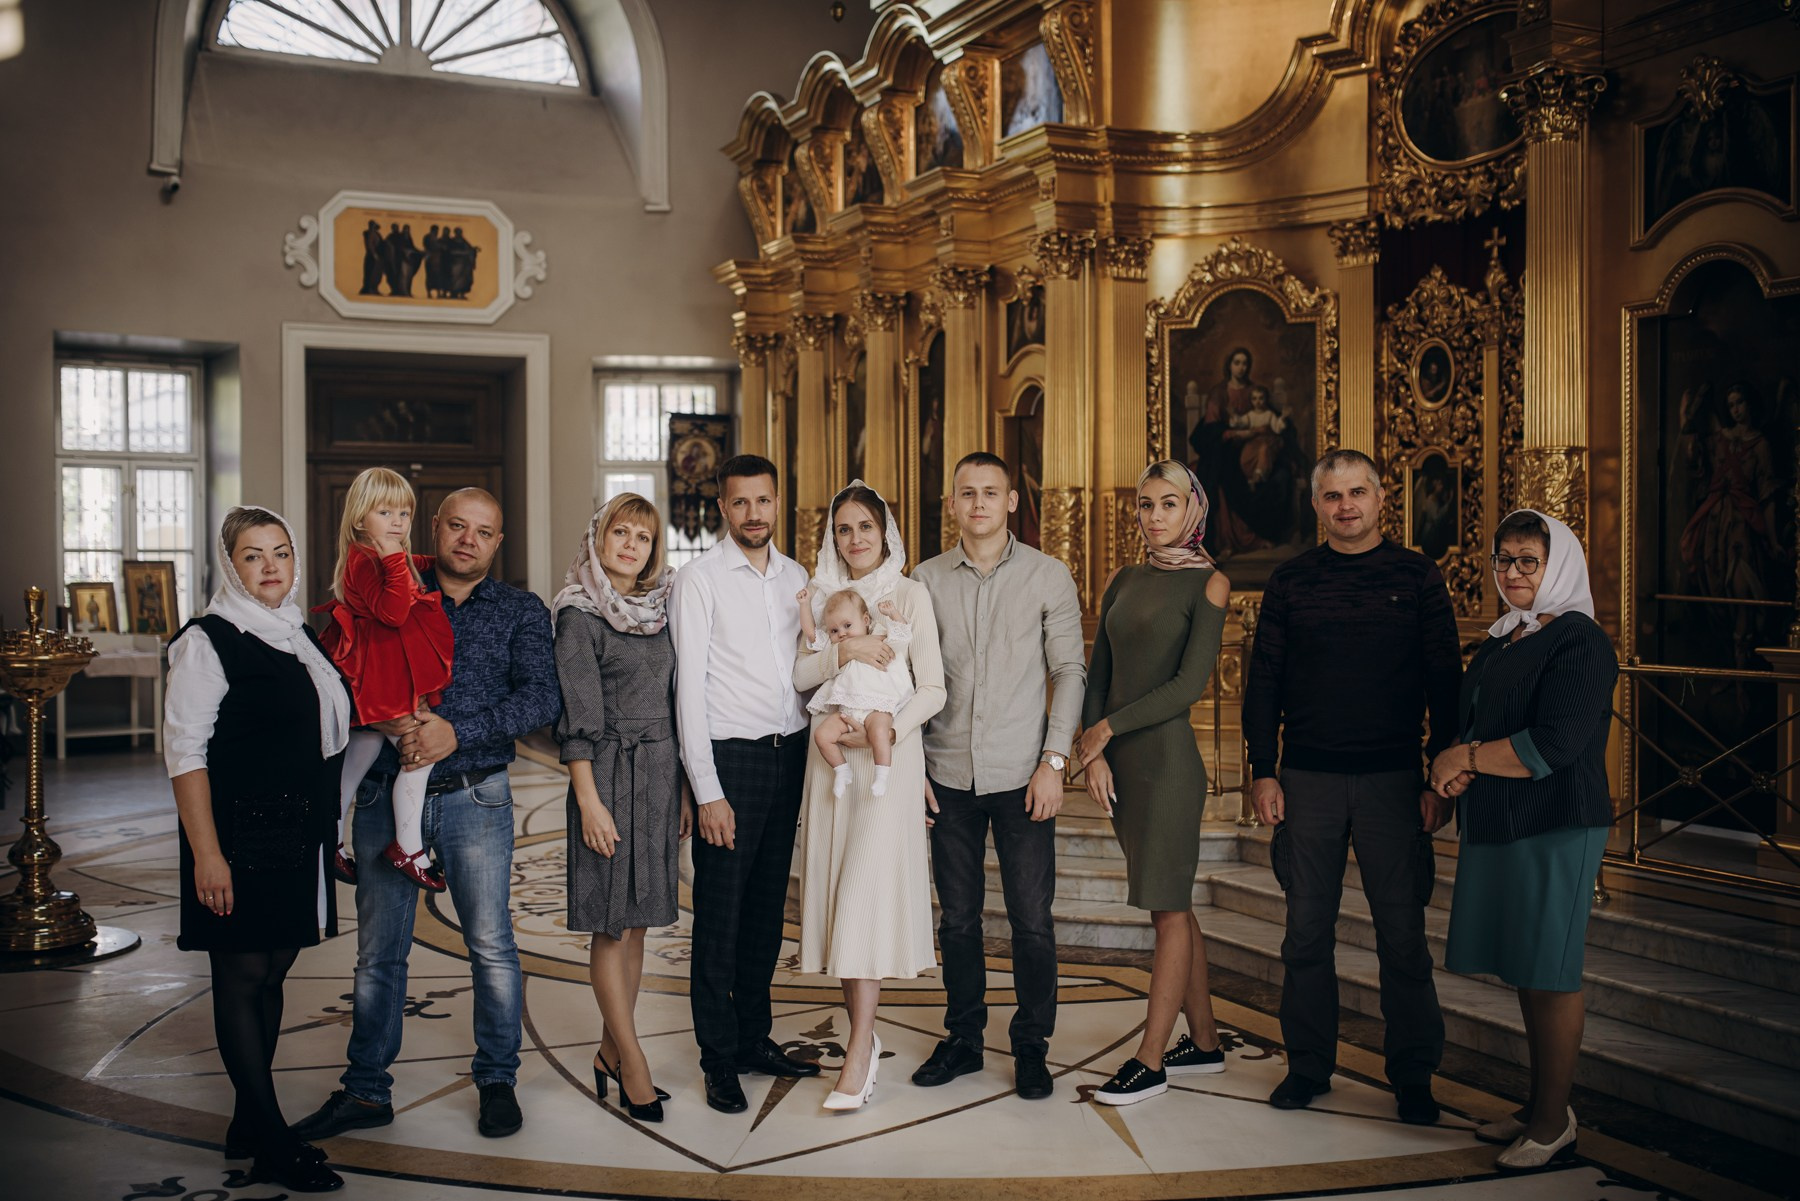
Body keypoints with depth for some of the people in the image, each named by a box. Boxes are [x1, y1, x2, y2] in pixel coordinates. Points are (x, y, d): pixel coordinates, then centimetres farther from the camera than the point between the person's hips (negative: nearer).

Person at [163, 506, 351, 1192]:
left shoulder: (300, 636, 13)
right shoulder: (208, 641, -8)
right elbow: (184, 751, -13)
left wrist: (325, 829, 18)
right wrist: (206, 853, -18)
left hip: (297, 834, 7)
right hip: (239, 833, -7)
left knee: (273, 969, 12)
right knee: (243, 976, -1)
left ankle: (249, 1121, 23)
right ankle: (273, 1146, 4)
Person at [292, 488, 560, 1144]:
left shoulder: (522, 612, 6)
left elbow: (541, 697, -7)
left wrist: (457, 731, -18)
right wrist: (388, 722, -16)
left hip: (473, 796, -1)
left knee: (490, 942, 2)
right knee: (378, 948, 8)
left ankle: (497, 1079, 18)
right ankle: (366, 1090, 21)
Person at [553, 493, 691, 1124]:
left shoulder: (658, 608, 12)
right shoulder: (579, 614, -6)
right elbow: (578, 717, -10)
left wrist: (681, 788, 13)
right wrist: (588, 800, -14)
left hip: (661, 775, 6)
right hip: (610, 774, -6)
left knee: (638, 918, 11)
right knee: (612, 923, 0)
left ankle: (611, 1050, 22)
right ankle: (632, 1062, 9)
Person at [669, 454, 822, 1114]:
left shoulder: (795, 576, 11)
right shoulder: (699, 579, -6)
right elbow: (689, 687, -9)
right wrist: (708, 792, -13)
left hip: (790, 754, 5)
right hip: (730, 759, -5)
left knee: (768, 907, 14)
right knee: (720, 916, 0)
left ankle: (755, 1038, 26)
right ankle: (720, 1059, 11)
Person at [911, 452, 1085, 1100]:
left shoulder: (1048, 576, 1)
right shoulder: (927, 579, 6)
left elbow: (1069, 670, 0)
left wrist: (1053, 760, -8)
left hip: (1022, 776, -2)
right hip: (948, 776, 2)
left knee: (1032, 919, 1)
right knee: (957, 917, 9)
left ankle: (1031, 1047, 17)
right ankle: (963, 1038, 24)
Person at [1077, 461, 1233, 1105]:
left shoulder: (1208, 582, -4)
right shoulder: (1123, 581, 13)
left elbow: (1189, 684, -12)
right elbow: (1098, 672, 9)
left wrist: (1108, 728, -9)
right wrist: (1094, 753, -3)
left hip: (1166, 755, -7)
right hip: (1118, 759, 7)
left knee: (1169, 907, -1)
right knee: (1169, 904, 14)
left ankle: (1150, 1061, 6)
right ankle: (1205, 1042, 25)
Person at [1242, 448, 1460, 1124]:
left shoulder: (1417, 576, 3)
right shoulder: (1290, 581, 6)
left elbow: (1445, 682, 3)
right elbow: (1263, 680, 7)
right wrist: (1262, 772, 0)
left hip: (1393, 780, -1)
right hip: (1308, 781, 1)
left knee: (1403, 934, 2)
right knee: (1307, 930, 7)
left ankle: (1412, 1078, 15)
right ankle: (1308, 1067, 20)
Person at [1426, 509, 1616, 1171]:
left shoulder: (1580, 642, -11)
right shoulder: (1499, 641, 15)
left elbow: (1553, 746, -20)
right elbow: (1470, 722, 19)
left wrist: (1465, 758, -10)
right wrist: (1456, 769, -3)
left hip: (1555, 829, -8)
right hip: (1495, 825, 8)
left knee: (1549, 973, -1)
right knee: (1523, 971, 12)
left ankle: (1554, 1122, 10)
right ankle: (1541, 1105, 23)